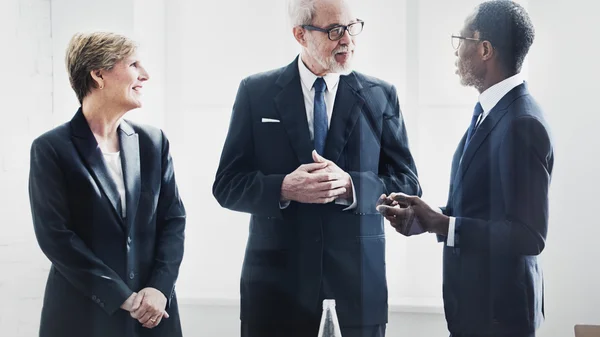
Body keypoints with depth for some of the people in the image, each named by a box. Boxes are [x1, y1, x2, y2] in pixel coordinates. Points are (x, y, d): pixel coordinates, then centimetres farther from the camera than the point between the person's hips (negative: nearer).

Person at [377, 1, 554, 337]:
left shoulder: (522, 124, -22)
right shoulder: (490, 111, 8)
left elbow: (529, 236, -25)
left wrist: (442, 224, -25)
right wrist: (424, 216, 0)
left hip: (498, 307, -9)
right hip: (474, 300, 9)